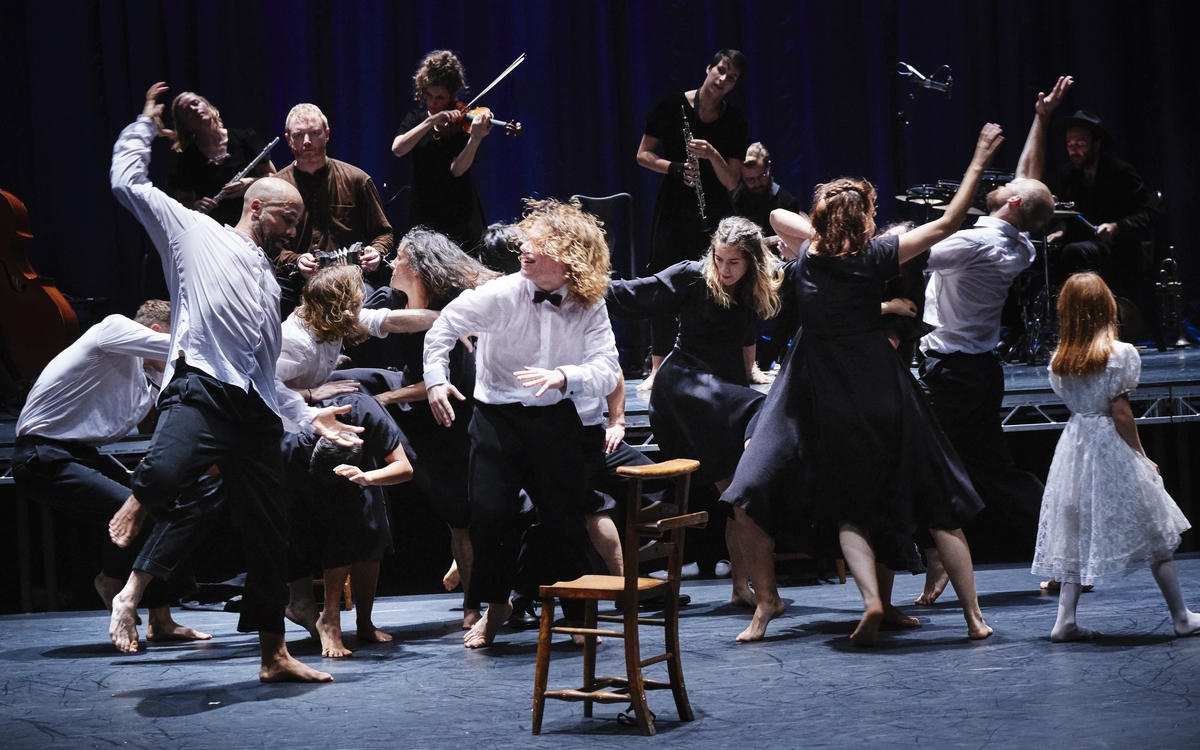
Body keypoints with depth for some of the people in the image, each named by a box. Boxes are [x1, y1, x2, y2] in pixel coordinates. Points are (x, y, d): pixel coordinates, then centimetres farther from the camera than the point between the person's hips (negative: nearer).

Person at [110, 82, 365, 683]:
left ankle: (274, 655, 18)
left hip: (254, 410, 7)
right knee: (162, 474, -37)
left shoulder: (270, 285, 31)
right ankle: (130, 585, -13)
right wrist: (144, 127, 17)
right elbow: (128, 184, 6)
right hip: (201, 390, -7)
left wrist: (309, 416, 23)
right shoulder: (197, 235, 13)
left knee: (269, 535, 7)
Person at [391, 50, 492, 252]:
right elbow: (398, 149, -13)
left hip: (460, 217, -3)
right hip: (423, 218, 3)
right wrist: (432, 120, -22)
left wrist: (476, 139, -32)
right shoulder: (416, 119, 7)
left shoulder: (463, 124, -3)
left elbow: (457, 170, -16)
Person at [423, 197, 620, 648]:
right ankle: (495, 607, 15)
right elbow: (443, 328, 0)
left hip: (556, 421, 1)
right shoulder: (500, 295, -12)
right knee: (489, 513, -9)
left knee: (565, 517, 3)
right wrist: (435, 379, -10)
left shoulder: (589, 308, -8)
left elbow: (607, 373, -17)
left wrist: (563, 377, -34)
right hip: (497, 416, -1)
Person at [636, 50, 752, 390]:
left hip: (714, 213, 1)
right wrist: (675, 168, -17)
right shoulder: (673, 106, -4)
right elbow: (643, 155, 0)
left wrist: (712, 155, -22)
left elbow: (731, 182, -4)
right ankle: (657, 369, 5)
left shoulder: (735, 122, -1)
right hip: (673, 209, 0)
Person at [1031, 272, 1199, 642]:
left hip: (1075, 446, 5)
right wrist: (1141, 456, -5)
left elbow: (1072, 402, 4)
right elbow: (1121, 412, -12)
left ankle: (1065, 621, 5)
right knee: (1155, 534, 7)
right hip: (1112, 448, -5)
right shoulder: (1119, 354, -12)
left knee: (1077, 535, 10)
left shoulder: (1058, 361, 2)